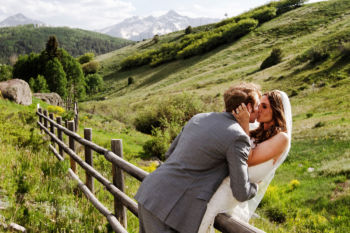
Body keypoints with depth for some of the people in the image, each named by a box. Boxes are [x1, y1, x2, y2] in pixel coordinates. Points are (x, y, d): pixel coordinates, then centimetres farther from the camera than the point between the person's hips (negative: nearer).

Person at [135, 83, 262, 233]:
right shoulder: (238, 138, -9)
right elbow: (241, 193, -6)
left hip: (149, 194, 8)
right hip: (172, 208, -8)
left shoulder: (198, 118, 14)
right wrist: (255, 186, 17)